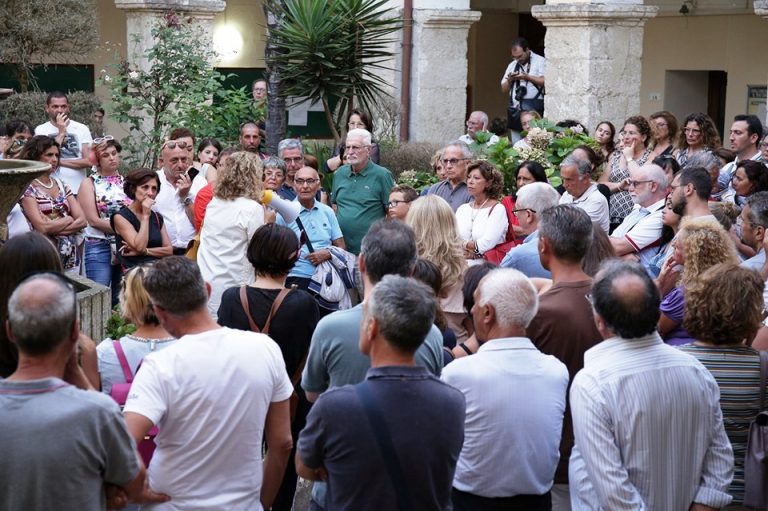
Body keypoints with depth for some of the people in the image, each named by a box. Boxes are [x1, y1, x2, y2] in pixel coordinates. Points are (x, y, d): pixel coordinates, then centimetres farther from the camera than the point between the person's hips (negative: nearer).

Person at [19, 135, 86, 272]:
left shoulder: (62, 185, 11)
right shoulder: (28, 189, -7)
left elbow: (82, 221, 2)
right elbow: (42, 227, -17)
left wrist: (53, 227, -12)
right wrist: (69, 219, -3)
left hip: (71, 257, 5)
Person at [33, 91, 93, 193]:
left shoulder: (81, 128, 5)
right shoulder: (40, 130, 3)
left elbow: (89, 161, -3)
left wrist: (60, 161, -11)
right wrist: (61, 132, -10)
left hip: (78, 191, 1)